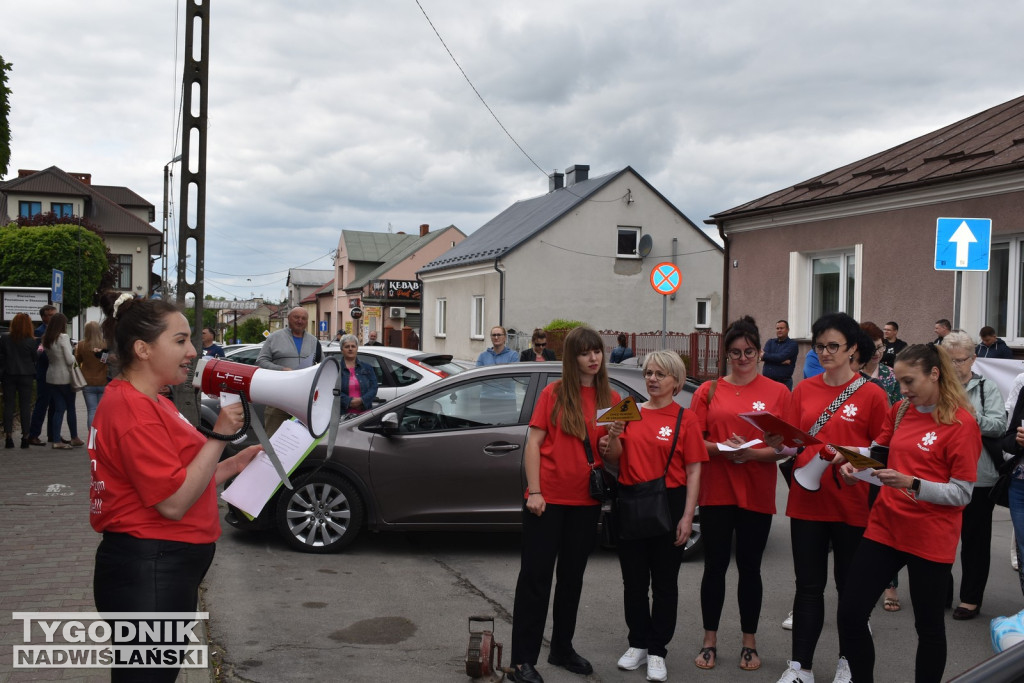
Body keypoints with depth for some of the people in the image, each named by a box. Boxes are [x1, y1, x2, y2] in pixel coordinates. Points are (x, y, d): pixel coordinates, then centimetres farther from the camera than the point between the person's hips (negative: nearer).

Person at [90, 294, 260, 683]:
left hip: (162, 568, 10)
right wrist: (219, 436, -20)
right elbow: (173, 504, -22)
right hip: (148, 573, -10)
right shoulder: (134, 410, -19)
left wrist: (233, 465, 6)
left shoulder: (151, 403, 13)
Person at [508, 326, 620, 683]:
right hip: (548, 498, -4)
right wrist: (534, 492, -13)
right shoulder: (554, 393, -5)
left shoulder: (611, 398, 4)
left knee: (572, 577, 15)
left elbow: (614, 455, 7)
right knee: (535, 577, 0)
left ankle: (562, 649, 30)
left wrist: (613, 437, -14)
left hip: (585, 501, 4)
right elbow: (533, 443, -6)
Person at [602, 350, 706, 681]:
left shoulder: (685, 419, -3)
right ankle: (638, 644, 28)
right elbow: (615, 457, 7)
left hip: (668, 504, -3)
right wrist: (613, 436, -15)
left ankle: (657, 652, 19)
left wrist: (687, 516, -13)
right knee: (634, 580, 13)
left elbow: (694, 471, -6)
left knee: (664, 582, 8)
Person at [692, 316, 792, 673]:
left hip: (757, 493, 0)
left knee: (750, 567, 8)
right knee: (715, 565, 6)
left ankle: (749, 643, 22)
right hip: (716, 492, 0)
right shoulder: (708, 391, 4)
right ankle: (710, 640, 19)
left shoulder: (778, 392, 2)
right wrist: (723, 449, -16)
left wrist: (752, 453, -17)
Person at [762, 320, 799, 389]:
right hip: (767, 381, 4)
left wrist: (764, 355, -4)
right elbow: (763, 354, -3)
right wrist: (782, 361, -11)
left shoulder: (792, 344, 1)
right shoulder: (770, 342, 15)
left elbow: (781, 357, -13)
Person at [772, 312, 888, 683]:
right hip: (807, 500, 3)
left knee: (850, 587, 11)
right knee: (808, 586, 9)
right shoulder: (804, 390, 6)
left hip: (851, 504, -3)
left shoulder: (871, 394, -5)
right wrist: (776, 441, -13)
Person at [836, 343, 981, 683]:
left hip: (930, 538, -5)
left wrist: (912, 484, -26)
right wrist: (855, 468, -6)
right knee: (850, 613, 3)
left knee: (928, 625, 10)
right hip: (884, 527, 5)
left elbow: (962, 494, -13)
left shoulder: (961, 423, -11)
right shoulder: (899, 411, 5)